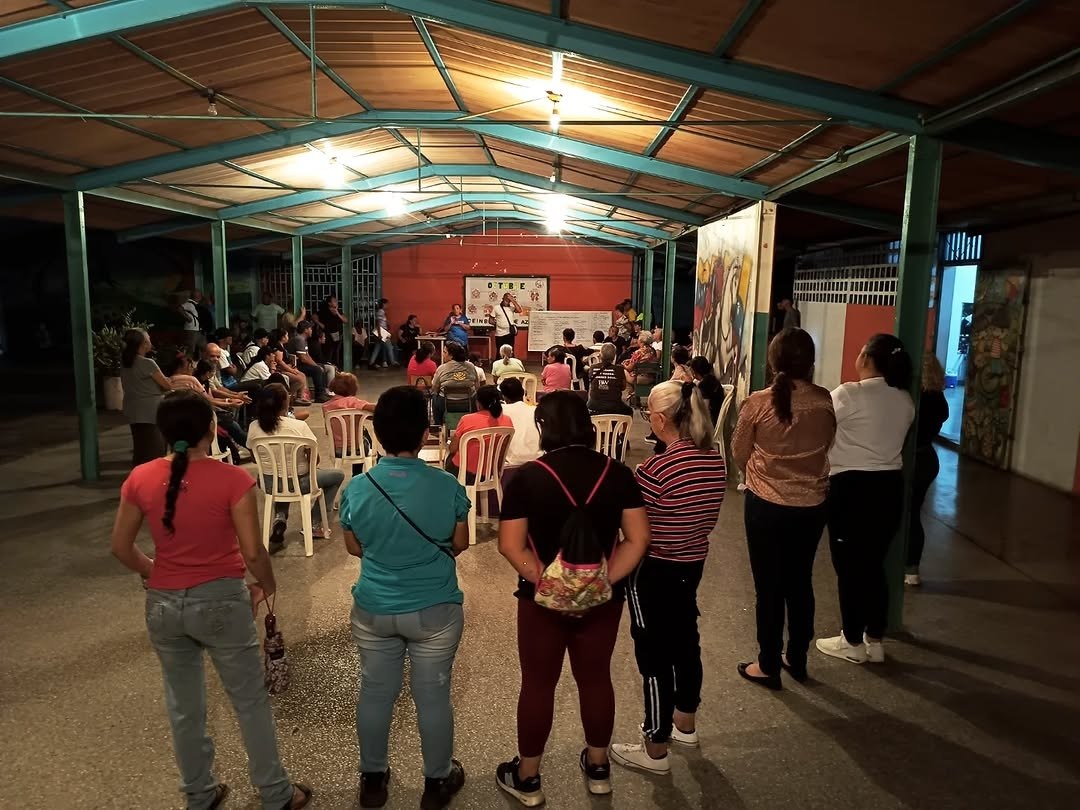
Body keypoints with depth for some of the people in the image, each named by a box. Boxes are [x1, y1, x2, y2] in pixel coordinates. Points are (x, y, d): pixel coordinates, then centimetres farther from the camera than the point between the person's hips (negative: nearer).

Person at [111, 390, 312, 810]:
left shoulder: (141, 478, -6)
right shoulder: (232, 479, -19)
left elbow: (120, 546, 3)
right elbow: (253, 553, -18)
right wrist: (267, 586, 1)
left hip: (163, 604, 4)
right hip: (221, 601, -4)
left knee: (183, 706, 21)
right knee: (250, 701, 14)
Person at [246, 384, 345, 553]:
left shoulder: (254, 427, -10)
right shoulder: (299, 426, -20)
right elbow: (313, 459, -12)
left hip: (270, 484, 4)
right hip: (298, 483, -4)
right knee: (338, 475, 22)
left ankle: (280, 518, 14)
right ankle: (315, 524, 21)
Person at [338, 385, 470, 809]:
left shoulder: (356, 488, -14)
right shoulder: (447, 486, -18)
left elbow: (354, 547, 2)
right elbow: (459, 544, -3)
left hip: (374, 609, 2)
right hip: (435, 610, -1)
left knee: (375, 692, 19)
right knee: (433, 695, 15)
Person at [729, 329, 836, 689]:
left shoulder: (757, 403, -16)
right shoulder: (826, 402, -10)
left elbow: (738, 453, -2)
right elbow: (827, 444, 7)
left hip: (765, 504, -3)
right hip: (811, 505, 3)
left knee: (769, 586, 10)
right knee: (800, 582, 18)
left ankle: (768, 665, 21)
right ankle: (797, 659, 33)